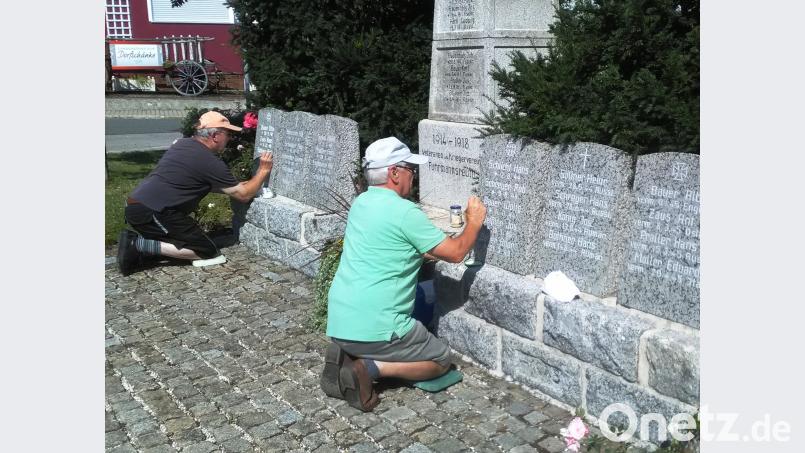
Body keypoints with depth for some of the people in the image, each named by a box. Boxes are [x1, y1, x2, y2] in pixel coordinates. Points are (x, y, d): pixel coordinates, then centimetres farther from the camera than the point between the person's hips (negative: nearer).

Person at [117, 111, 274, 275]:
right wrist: (264, 170, 9)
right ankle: (141, 245, -11)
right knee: (209, 252, -5)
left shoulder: (182, 143, 16)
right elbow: (244, 195, -3)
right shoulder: (210, 163, -9)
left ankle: (135, 240, 7)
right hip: (152, 213, -9)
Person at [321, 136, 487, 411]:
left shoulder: (361, 203, 11)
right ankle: (370, 367, -7)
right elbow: (455, 254, -5)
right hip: (373, 327, -7)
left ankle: (345, 355, 6)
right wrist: (474, 222, 12)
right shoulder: (404, 211, -14)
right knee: (441, 361, 14)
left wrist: (454, 243, 21)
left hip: (338, 324, 8)